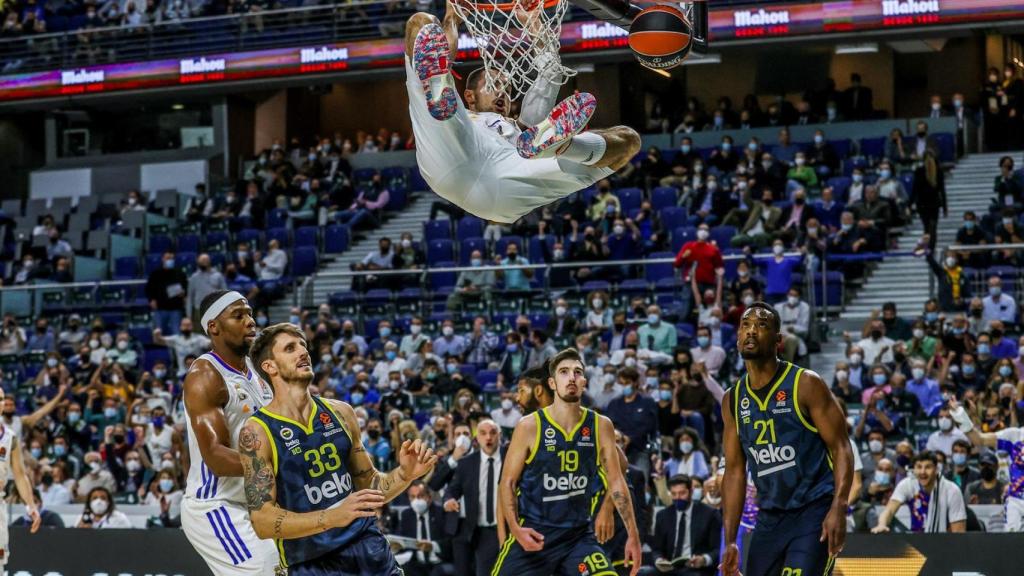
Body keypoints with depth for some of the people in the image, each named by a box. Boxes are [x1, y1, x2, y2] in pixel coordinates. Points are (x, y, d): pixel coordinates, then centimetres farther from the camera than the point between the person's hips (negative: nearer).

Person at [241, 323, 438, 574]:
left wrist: (405, 474, -4)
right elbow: (262, 521, -17)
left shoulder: (340, 413, 6)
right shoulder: (257, 432, -10)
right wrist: (332, 517, -29)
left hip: (370, 550, 5)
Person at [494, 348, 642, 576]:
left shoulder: (601, 426, 0)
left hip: (579, 536, 2)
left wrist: (633, 534, 3)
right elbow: (508, 482, -3)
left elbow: (615, 481, 7)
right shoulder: (529, 426, -8)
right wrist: (515, 529, -17)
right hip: (532, 535, -2)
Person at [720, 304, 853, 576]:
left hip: (814, 513, -6)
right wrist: (730, 541, 7)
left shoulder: (806, 384, -7)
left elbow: (841, 449, -10)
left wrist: (838, 509, -23)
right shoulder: (733, 400, 9)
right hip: (769, 519, 6)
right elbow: (735, 471, 12)